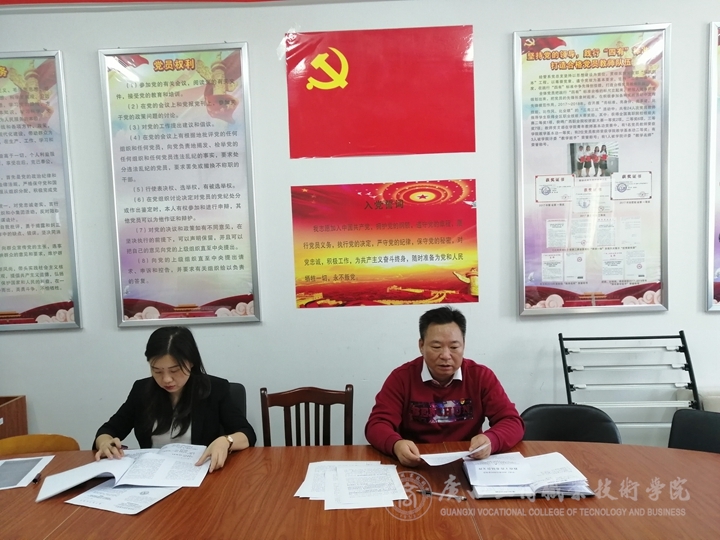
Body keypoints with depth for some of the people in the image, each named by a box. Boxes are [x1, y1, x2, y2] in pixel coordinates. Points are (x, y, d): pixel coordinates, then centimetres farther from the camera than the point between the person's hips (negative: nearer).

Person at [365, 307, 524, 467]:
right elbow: (377, 424, -10)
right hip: (415, 466, -1)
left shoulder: (482, 376, -3)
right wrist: (396, 444, -33)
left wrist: (490, 440, -29)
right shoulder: (401, 377, -6)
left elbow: (513, 422, -6)